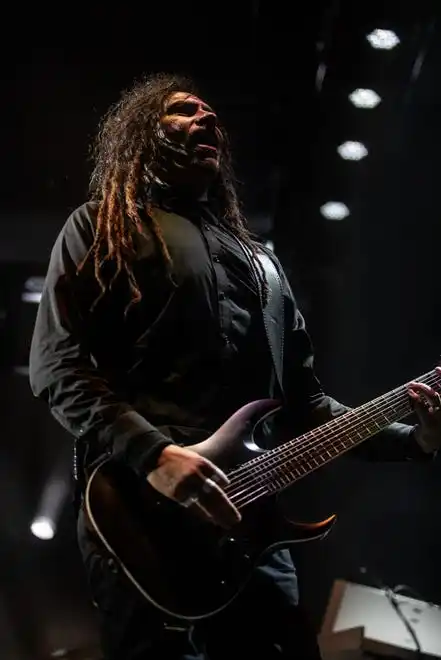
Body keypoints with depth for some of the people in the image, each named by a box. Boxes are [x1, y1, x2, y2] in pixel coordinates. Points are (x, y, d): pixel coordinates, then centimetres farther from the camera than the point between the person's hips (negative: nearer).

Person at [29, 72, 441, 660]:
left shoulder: (255, 256, 26)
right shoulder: (100, 228, 9)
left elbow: (303, 397, 23)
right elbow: (55, 366, -4)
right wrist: (152, 453, -19)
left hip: (250, 514, 5)